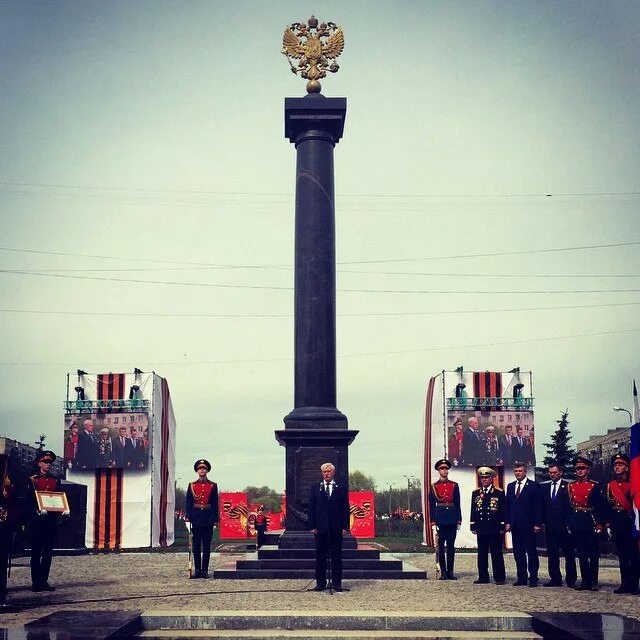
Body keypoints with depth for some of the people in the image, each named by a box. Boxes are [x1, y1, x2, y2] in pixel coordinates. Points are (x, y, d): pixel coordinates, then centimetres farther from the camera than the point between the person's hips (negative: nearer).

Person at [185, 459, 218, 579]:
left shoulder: (213, 486, 5)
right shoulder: (192, 485, 6)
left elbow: (215, 504, 5)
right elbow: (188, 503, 5)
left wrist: (215, 520, -2)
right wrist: (188, 517, -4)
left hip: (208, 519, 0)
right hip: (196, 518, 0)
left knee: (207, 546, 1)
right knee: (196, 545, 3)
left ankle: (205, 570, 6)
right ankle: (197, 570, 8)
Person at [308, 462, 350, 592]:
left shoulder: (341, 488, 6)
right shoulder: (315, 487, 8)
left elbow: (345, 508, 4)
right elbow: (311, 508, 5)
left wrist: (345, 527, -4)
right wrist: (312, 526, -3)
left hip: (336, 528, -1)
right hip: (320, 527, 1)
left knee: (336, 556, 3)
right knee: (320, 556, 3)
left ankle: (337, 583, 9)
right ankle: (321, 583, 9)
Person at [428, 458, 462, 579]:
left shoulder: (454, 485, 8)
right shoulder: (434, 486, 4)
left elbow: (458, 504, 8)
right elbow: (432, 505, 4)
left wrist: (459, 520, 2)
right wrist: (433, 520, -3)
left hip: (452, 518, 1)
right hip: (440, 518, -1)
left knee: (451, 545, 3)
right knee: (441, 546, 2)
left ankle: (450, 571, 9)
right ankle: (443, 571, 8)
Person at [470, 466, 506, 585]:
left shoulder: (499, 493, 1)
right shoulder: (476, 493, 11)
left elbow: (503, 511, 0)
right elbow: (473, 511, 12)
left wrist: (502, 527, -4)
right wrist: (473, 526, 6)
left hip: (494, 529, -3)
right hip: (481, 528, 4)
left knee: (496, 554, -1)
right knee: (482, 554, 6)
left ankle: (499, 577, 5)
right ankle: (483, 577, 12)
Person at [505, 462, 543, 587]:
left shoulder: (534, 486, -2)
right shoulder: (510, 486, 14)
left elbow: (538, 506, -6)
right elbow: (507, 505, 14)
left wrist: (537, 524, -11)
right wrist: (507, 522, 6)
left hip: (528, 525, -5)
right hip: (515, 525, 5)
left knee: (531, 552, -1)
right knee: (518, 553, 7)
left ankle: (533, 578, 4)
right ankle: (521, 578, 13)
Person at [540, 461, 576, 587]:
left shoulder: (568, 486, -3)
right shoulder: (544, 487, 13)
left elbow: (571, 505, -7)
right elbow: (542, 506, 13)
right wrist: (543, 521, 4)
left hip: (564, 526, -5)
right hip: (550, 526, 5)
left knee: (569, 554, 1)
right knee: (552, 554, 7)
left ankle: (571, 580, 6)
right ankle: (555, 579, 14)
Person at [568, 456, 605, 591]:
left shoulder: (594, 486, -1)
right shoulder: (571, 486, 9)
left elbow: (600, 506, -3)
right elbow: (568, 505, 11)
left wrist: (600, 524, -9)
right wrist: (569, 523, 6)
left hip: (590, 522, -4)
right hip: (576, 523, 4)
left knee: (593, 553, 1)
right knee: (581, 553, 6)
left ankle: (593, 581, 7)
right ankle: (585, 581, 12)